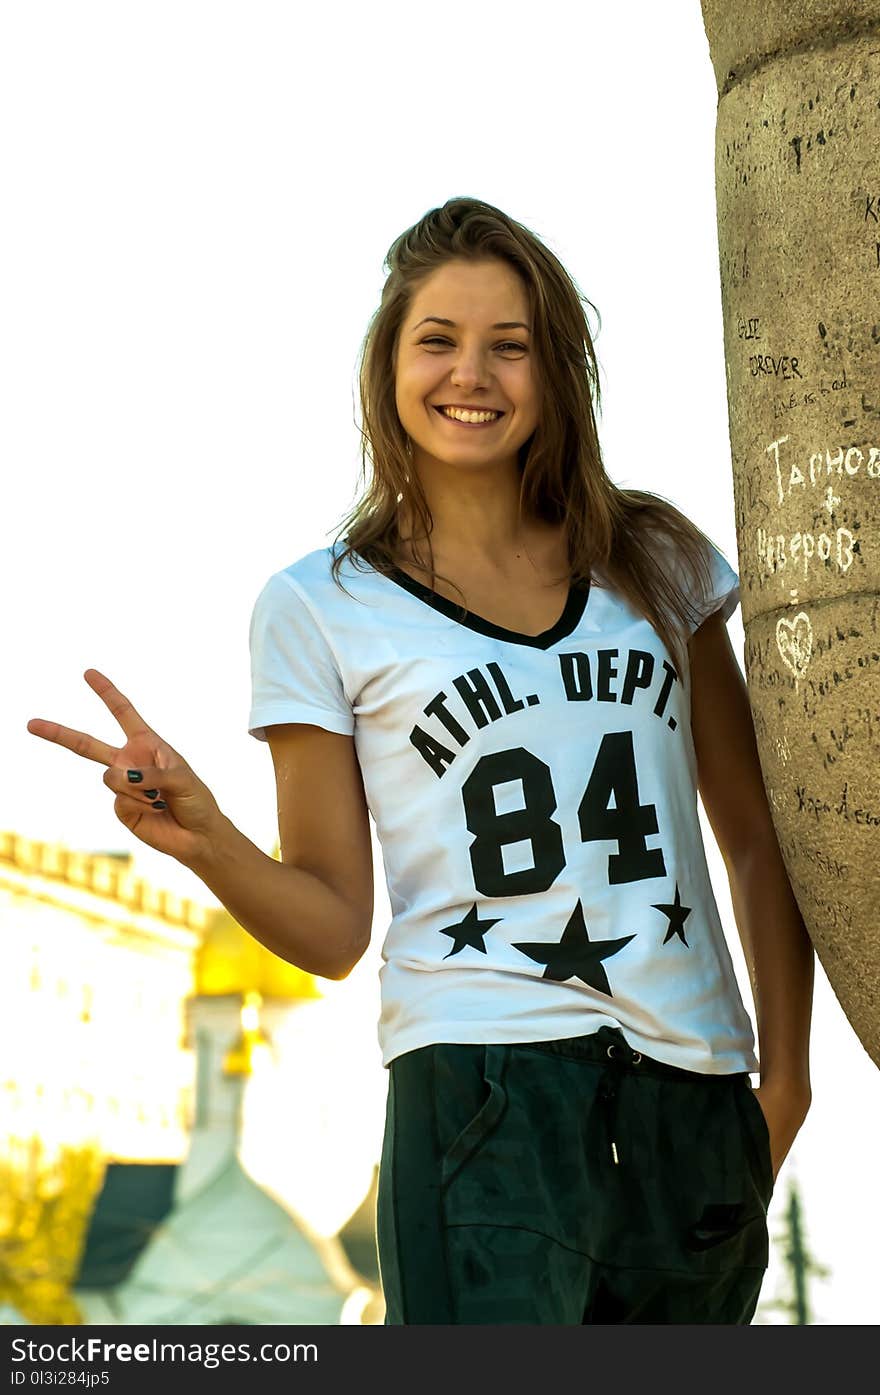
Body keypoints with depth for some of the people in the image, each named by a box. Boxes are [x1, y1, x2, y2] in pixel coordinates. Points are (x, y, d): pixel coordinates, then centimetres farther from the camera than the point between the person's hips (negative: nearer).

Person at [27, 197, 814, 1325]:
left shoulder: (657, 560, 11)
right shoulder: (321, 608, 3)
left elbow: (758, 839, 15)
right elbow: (334, 928, 2)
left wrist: (785, 1073, 8)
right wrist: (205, 841, -17)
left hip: (698, 1100, 4)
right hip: (485, 1090, -3)